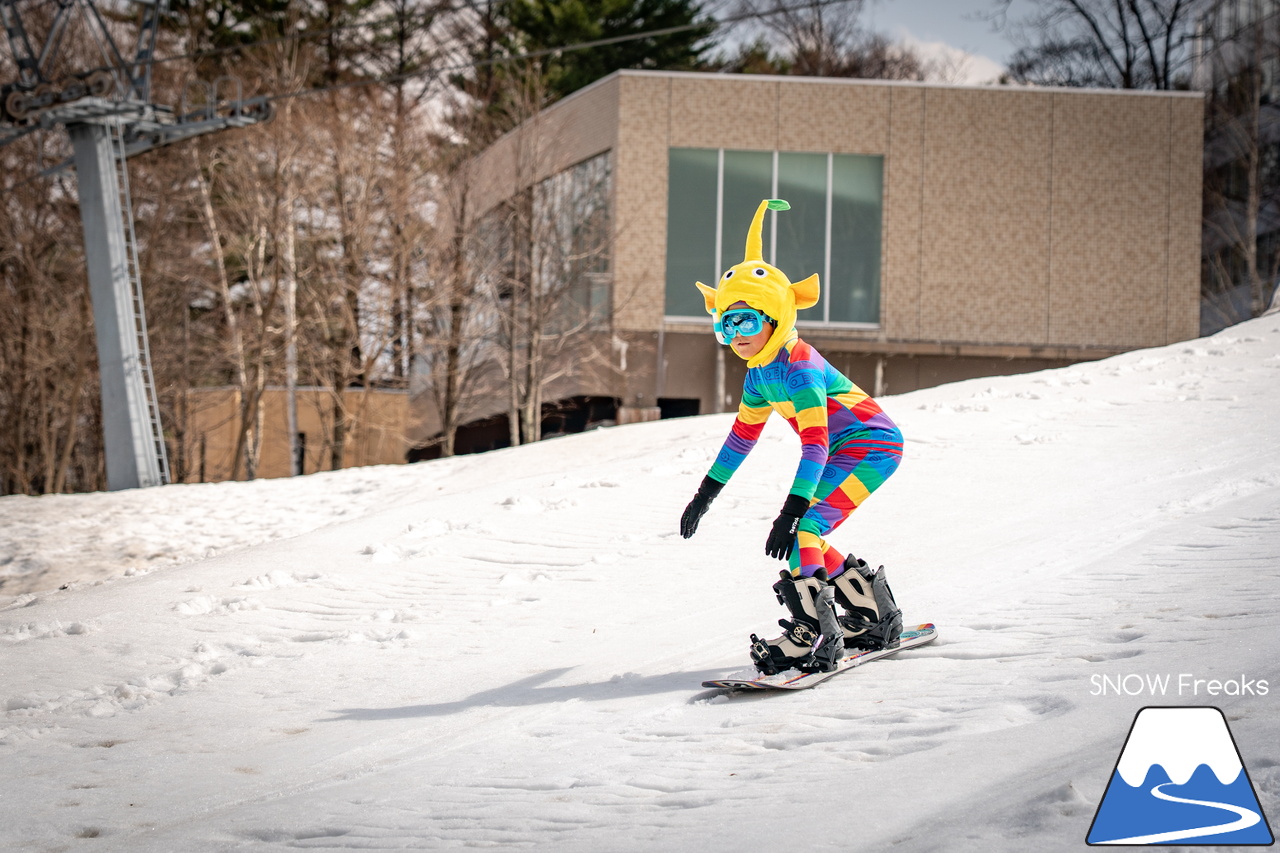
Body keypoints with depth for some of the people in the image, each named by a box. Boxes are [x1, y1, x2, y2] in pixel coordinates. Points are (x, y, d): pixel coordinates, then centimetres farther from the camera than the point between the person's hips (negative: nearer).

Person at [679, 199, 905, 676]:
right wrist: (706, 493, 21)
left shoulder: (798, 367, -24)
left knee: (801, 533, -21)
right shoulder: (759, 372, 6)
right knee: (803, 539, 11)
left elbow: (814, 443, -30)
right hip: (844, 451, 10)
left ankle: (815, 637, -20)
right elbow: (743, 435, 19)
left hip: (871, 445, -10)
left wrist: (791, 511, -37)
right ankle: (875, 618, 23)